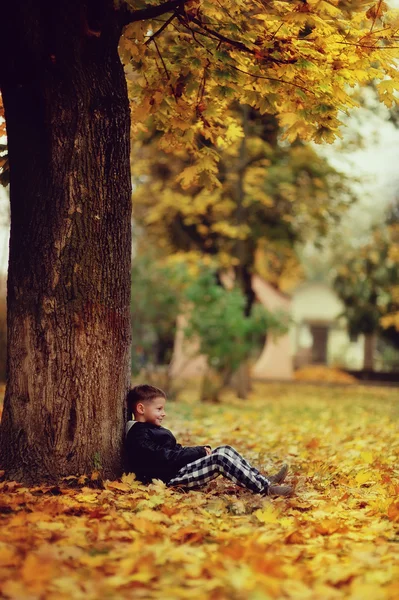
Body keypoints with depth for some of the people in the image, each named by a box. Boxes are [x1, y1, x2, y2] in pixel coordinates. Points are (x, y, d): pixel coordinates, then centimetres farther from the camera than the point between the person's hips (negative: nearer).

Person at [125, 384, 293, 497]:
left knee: (225, 451, 2)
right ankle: (265, 489, -24)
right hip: (172, 478, -11)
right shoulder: (139, 436, -13)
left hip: (181, 469, 11)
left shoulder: (151, 430, 22)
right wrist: (200, 451, -13)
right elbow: (166, 459, -22)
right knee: (219, 458, -23)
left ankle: (262, 480, -3)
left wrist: (201, 450, 4)